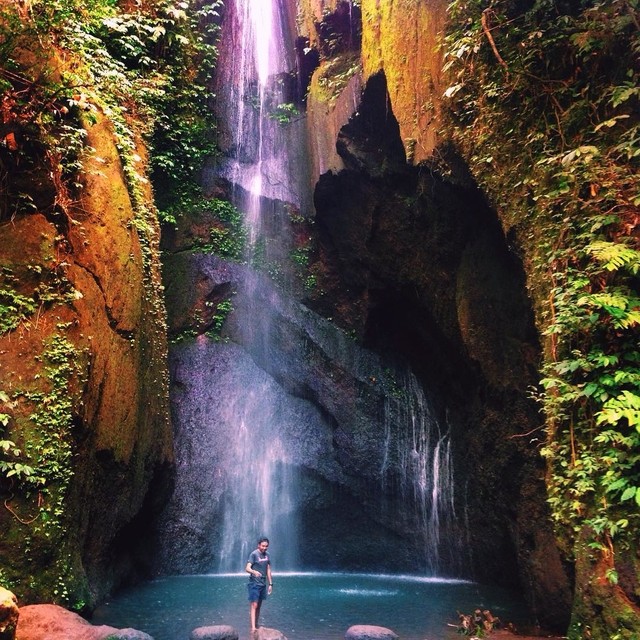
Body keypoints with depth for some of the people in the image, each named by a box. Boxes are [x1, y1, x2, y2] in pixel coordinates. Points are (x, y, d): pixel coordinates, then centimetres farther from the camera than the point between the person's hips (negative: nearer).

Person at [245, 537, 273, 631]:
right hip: (254, 584, -6)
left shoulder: (266, 555, 9)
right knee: (254, 605, -10)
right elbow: (247, 568, -21)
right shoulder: (253, 554, -11)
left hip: (263, 584, 6)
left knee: (259, 606, 11)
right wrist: (254, 572, -41)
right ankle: (253, 628, -13)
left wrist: (270, 583, 12)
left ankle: (256, 626, 18)